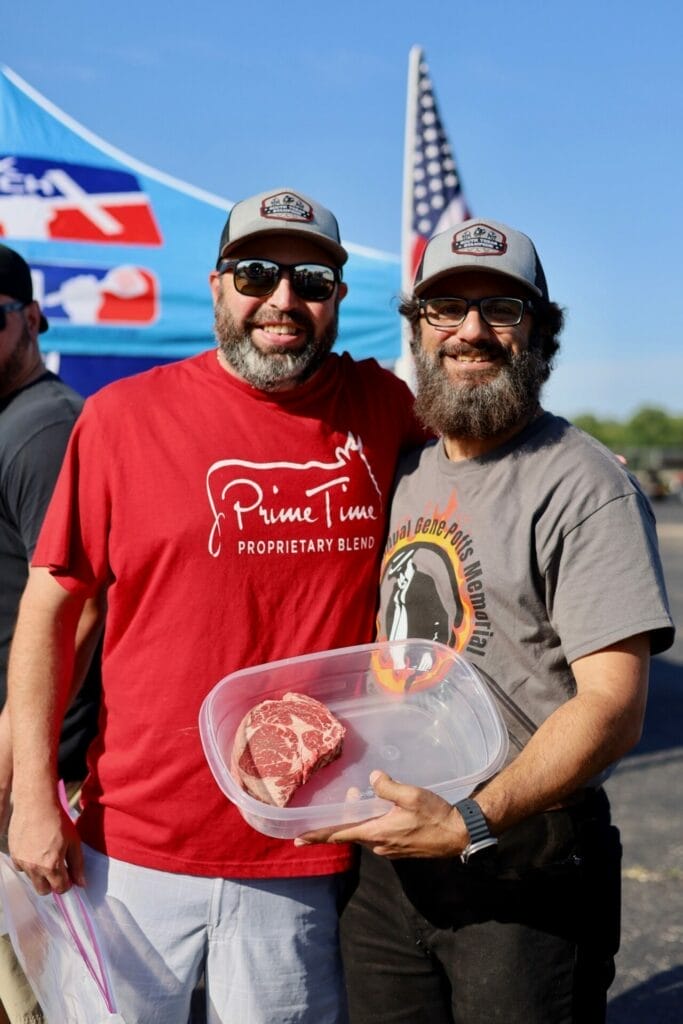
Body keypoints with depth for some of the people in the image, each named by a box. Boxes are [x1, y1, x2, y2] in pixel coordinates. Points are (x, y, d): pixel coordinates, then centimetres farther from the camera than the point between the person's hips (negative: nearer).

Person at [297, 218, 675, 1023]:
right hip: (385, 850, 6)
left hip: (525, 864, -6)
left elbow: (613, 706, -19)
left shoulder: (582, 486, -13)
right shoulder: (401, 475, 9)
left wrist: (475, 821, -27)